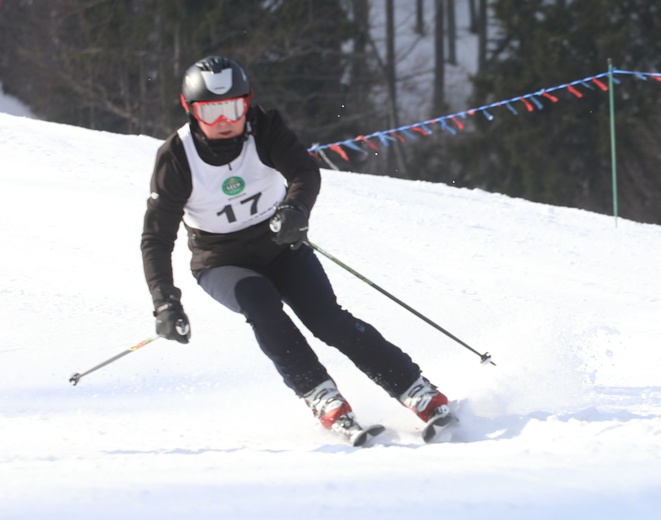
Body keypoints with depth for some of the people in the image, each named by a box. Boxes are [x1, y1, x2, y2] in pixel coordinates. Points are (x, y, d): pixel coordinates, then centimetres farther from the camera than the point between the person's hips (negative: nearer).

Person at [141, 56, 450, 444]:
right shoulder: (177, 158, -17)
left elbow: (305, 172, -30)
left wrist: (295, 208, -53)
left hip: (279, 245, 1)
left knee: (328, 318, -17)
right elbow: (157, 237, -15)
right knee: (259, 301, -32)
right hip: (222, 263, -1)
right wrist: (166, 303, -27)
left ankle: (419, 393, -11)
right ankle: (323, 398, -30)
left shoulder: (264, 129, -15)